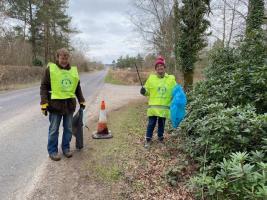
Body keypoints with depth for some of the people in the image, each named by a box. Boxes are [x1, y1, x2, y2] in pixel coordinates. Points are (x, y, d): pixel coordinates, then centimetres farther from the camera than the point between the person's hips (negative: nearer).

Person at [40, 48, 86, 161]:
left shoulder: (74, 70, 9)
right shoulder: (50, 69, -3)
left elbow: (78, 88, 18)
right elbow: (44, 87, -4)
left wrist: (82, 101, 16)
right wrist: (44, 103, -10)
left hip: (69, 104, 4)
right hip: (55, 104, -4)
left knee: (68, 129, 12)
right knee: (54, 130, 7)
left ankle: (66, 148, 29)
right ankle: (52, 151, 21)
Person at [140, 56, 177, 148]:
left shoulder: (171, 79, 3)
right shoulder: (151, 77, 2)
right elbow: (147, 91, 7)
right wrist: (144, 91, -13)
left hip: (165, 106, 1)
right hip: (153, 106, -1)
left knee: (161, 123, 13)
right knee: (151, 123, 2)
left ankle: (160, 137, 34)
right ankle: (148, 139, 18)